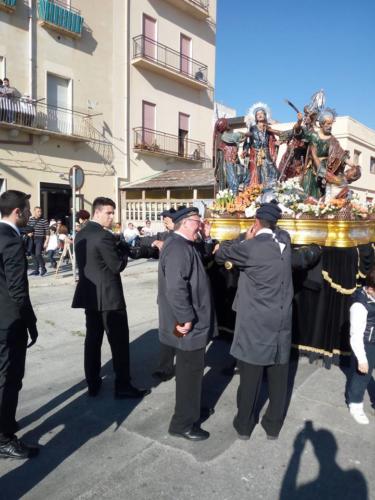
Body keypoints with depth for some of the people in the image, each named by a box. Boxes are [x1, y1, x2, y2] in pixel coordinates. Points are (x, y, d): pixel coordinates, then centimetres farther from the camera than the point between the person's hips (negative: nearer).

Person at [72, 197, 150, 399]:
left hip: (89, 294, 9)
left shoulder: (80, 235, 9)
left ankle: (93, 384, 22)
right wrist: (123, 249, 1)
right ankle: (123, 386, 10)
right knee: (119, 342, 2)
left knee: (92, 339, 14)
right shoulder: (104, 236, -19)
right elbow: (118, 266, -18)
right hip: (108, 296, -8)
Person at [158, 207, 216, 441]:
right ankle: (183, 423, 18)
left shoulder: (183, 245, 12)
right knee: (191, 371, 2)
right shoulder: (178, 248, -23)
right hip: (189, 324, -11)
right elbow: (175, 287, -30)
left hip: (194, 320, 11)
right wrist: (186, 318, -26)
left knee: (192, 369, 24)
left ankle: (192, 406, 42)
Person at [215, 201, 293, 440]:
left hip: (255, 324, -5)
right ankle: (274, 425, 29)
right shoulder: (284, 240, 1)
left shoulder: (250, 247, -15)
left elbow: (220, 255, -1)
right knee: (278, 377, 14)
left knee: (250, 377, 8)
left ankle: (244, 425, 24)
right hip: (281, 322, 5)